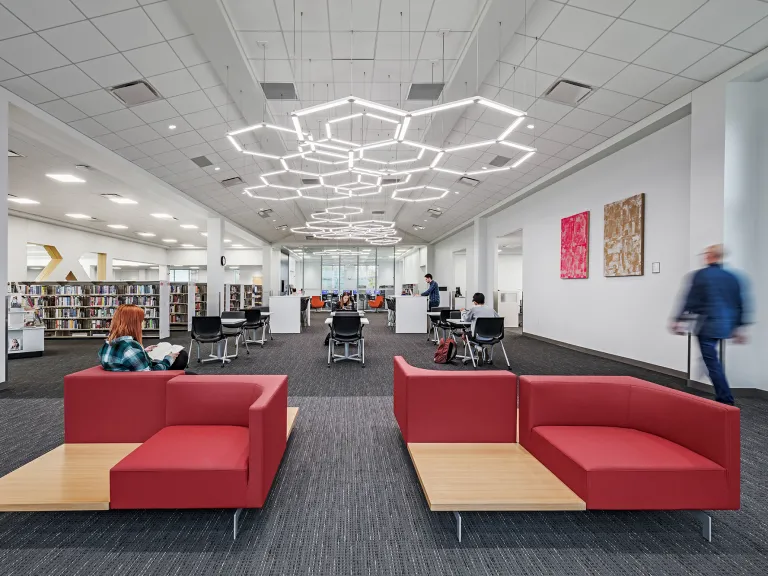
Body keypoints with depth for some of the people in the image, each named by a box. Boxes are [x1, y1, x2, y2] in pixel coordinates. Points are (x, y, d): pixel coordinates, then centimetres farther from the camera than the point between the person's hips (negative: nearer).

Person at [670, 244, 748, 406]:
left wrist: (679, 320, -6)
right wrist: (739, 327, 16)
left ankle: (726, 400, 1)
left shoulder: (701, 275, -9)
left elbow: (691, 300, -11)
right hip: (726, 326, 7)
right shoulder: (732, 277, 8)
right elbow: (740, 303, 10)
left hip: (707, 325, -7)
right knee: (712, 360, 23)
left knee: (712, 362, -1)